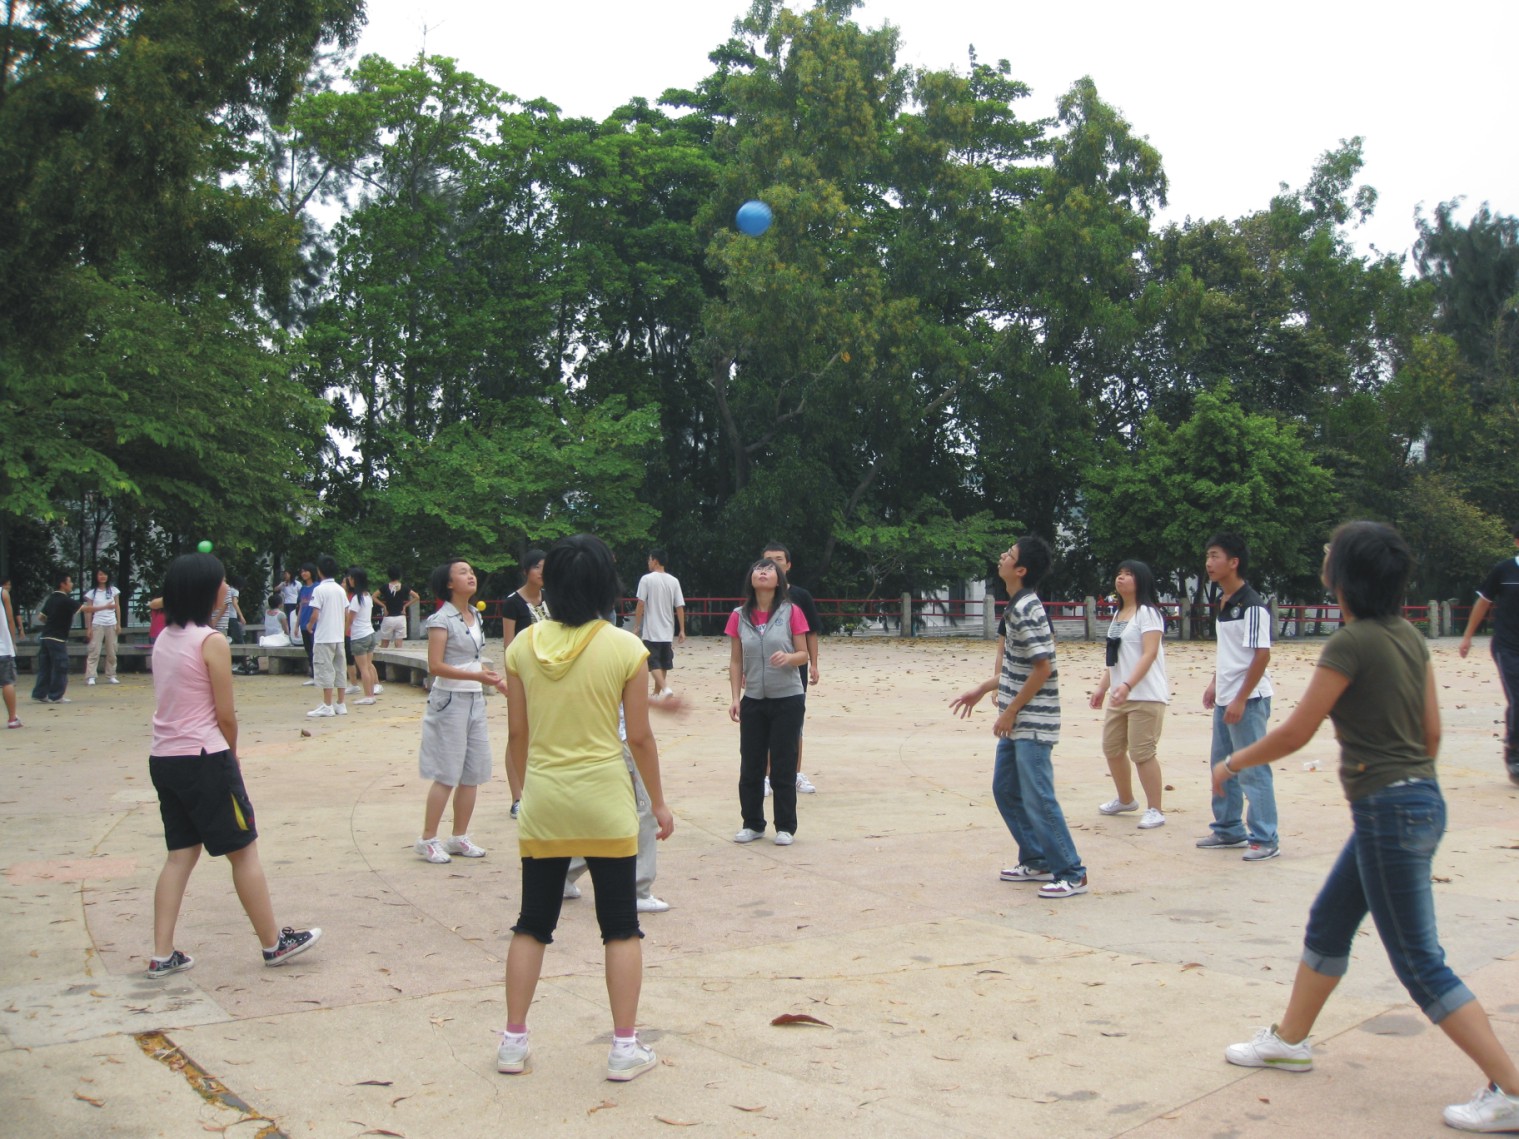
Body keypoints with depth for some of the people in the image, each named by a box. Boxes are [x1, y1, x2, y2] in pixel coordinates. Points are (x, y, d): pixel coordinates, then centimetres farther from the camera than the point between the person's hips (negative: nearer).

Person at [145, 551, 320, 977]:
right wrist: (231, 754, 6)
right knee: (243, 850, 3)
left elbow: (173, 701, 10)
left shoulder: (164, 639, 9)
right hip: (203, 759, -8)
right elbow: (225, 715, -12)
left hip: (163, 760, 8)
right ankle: (274, 943, 13)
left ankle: (163, 955, 12)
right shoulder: (212, 642, -14)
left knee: (181, 853, 13)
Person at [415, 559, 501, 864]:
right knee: (446, 775, -5)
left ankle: (459, 837, 18)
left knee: (473, 773, 8)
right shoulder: (441, 620, -11)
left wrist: (492, 679, 8)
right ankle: (428, 839, 6)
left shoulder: (475, 616, 12)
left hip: (475, 700, 8)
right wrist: (477, 676, -24)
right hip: (450, 701, -7)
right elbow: (435, 666, -19)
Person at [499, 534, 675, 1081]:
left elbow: (517, 732, 3)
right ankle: (625, 1047, 13)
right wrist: (658, 801, 6)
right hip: (605, 803, -3)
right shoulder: (624, 648, -10)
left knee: (532, 924, 16)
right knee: (621, 928, 9)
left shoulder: (524, 645, -2)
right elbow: (639, 736, -6)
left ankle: (513, 1041, 21)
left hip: (542, 802, 3)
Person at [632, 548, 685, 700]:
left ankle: (665, 688, -22)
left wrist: (636, 627, -4)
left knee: (653, 663, -3)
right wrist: (682, 630, 5)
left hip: (651, 631, -5)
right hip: (668, 631, 5)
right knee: (663, 663, 15)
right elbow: (680, 607, 1)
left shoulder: (647, 579, -9)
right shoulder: (674, 581, 4)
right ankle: (656, 693, 24)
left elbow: (640, 605, -11)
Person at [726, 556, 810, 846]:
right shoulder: (739, 616, 2)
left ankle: (785, 827, 15)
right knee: (750, 766, 8)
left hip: (788, 701, -2)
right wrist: (735, 698, -2)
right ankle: (753, 824, 22)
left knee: (783, 767, 3)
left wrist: (788, 657, -24)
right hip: (753, 702, 3)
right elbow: (736, 661, 5)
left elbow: (803, 654, -2)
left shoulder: (791, 612, -5)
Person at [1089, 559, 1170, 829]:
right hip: (1120, 696, 9)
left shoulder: (1147, 612, -9)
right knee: (1112, 747, 13)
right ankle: (1125, 799, 31)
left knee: (1142, 752, -10)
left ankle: (1155, 810, 0)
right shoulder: (1118, 615, 16)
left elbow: (1149, 654, -19)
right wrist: (1102, 687, 16)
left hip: (1146, 696, -9)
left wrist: (1128, 685, -29)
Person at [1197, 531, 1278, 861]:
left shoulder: (1252, 605, -16)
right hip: (1225, 698, 10)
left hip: (1248, 700, -10)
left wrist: (1240, 699, -21)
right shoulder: (1225, 604, 12)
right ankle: (1229, 829, 28)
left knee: (1252, 771, -5)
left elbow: (1262, 654, -20)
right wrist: (1215, 683, 18)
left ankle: (1265, 839, 2)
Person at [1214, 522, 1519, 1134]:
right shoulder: (1409, 636, 6)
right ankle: (1289, 1040, 34)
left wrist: (1232, 763, 0)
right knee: (1327, 923, 20)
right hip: (1418, 798, 10)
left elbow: (1295, 733, -15)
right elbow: (1431, 730, 11)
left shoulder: (1352, 643, -19)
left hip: (1389, 811, -10)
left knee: (1419, 962, 0)